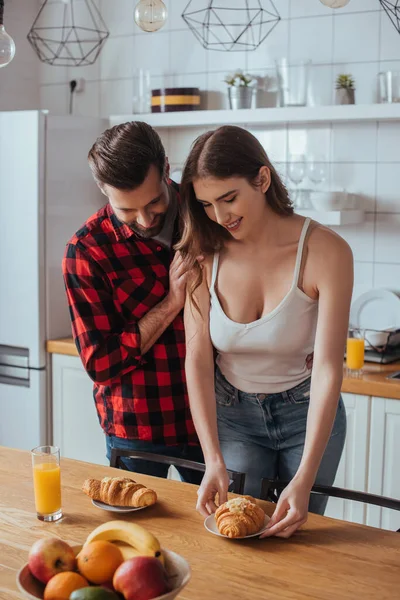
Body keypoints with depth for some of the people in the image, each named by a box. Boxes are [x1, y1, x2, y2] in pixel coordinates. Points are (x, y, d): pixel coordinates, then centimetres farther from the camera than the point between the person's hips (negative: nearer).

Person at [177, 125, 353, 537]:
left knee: (297, 535, 11)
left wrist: (304, 480, -30)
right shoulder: (205, 255, -13)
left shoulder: (325, 252, -21)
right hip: (232, 414, 1)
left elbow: (328, 368, -24)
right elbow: (198, 359, -14)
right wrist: (213, 461, -23)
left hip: (306, 414, -1)